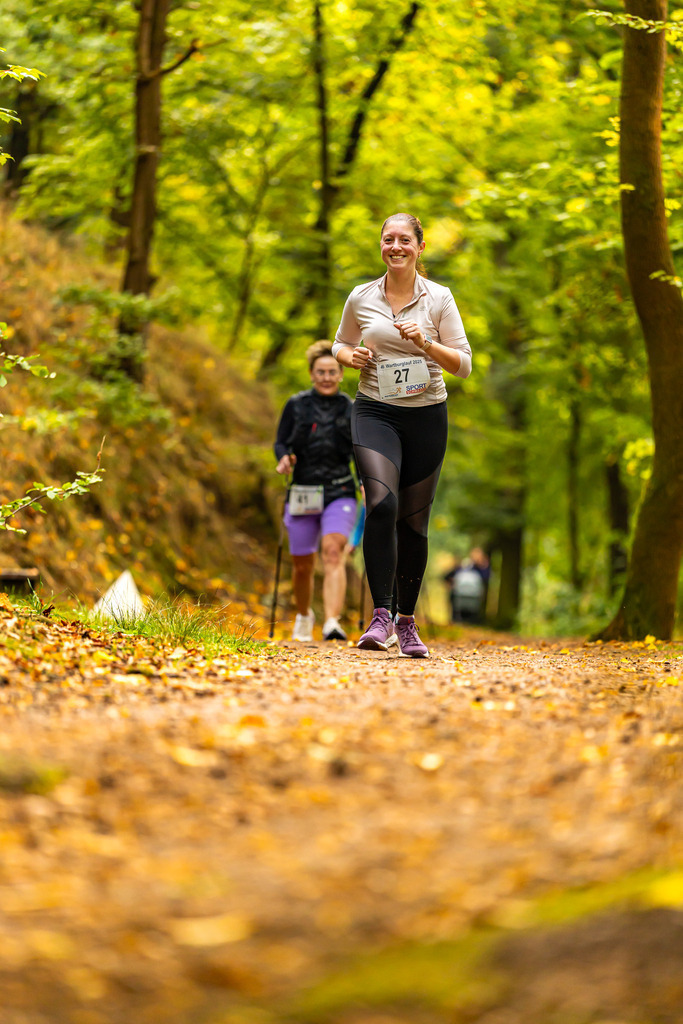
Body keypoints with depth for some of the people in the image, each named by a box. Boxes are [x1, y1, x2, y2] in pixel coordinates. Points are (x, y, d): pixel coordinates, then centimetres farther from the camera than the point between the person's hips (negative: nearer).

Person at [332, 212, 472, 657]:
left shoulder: (439, 298, 0)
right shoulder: (361, 298, 4)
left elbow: (463, 364, 0)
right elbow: (341, 344, 21)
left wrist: (426, 343, -17)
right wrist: (350, 356, -2)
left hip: (426, 416, 1)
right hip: (375, 412, 0)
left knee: (413, 521, 5)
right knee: (382, 503, -23)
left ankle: (407, 622, 21)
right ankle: (381, 616, -22)